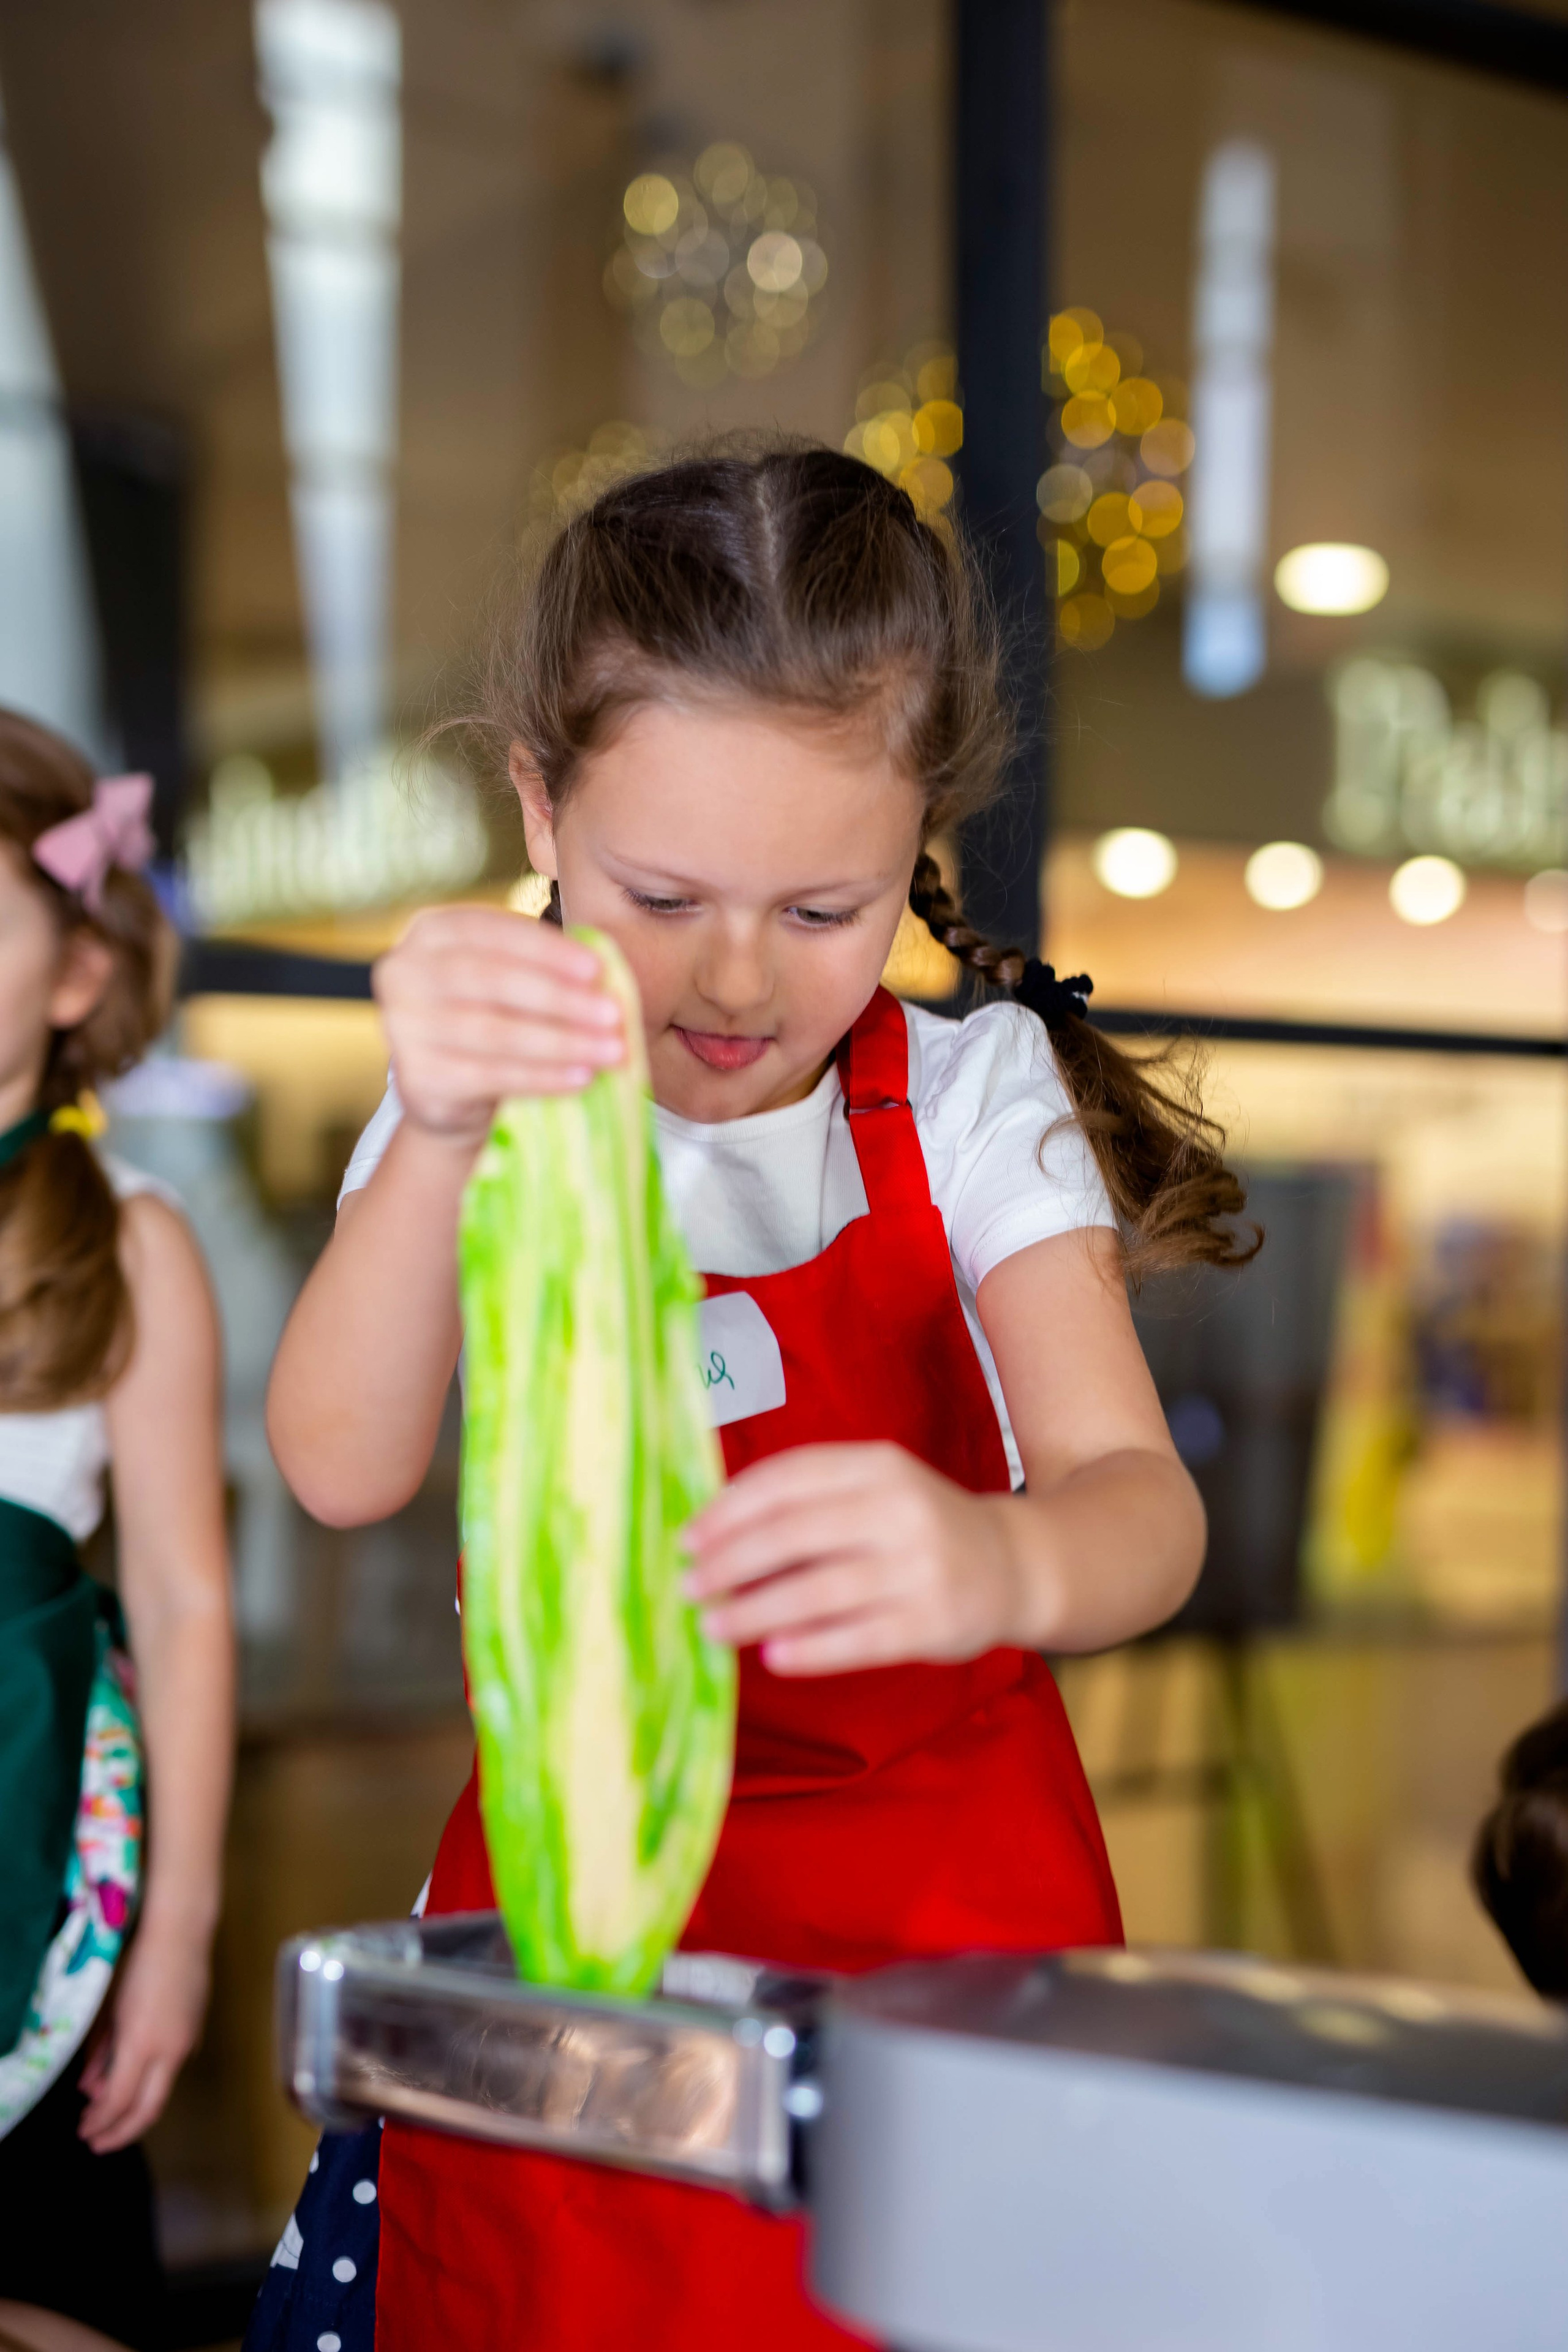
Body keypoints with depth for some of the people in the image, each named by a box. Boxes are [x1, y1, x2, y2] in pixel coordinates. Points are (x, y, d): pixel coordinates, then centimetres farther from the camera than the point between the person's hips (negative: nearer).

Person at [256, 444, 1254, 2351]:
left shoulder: (974, 1099, -6)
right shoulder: (504, 1107, -5)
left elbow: (1142, 1510, -20)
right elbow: (342, 1469, -22)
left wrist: (1002, 1560, -45)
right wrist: (440, 1138, -41)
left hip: (944, 1901, 0)